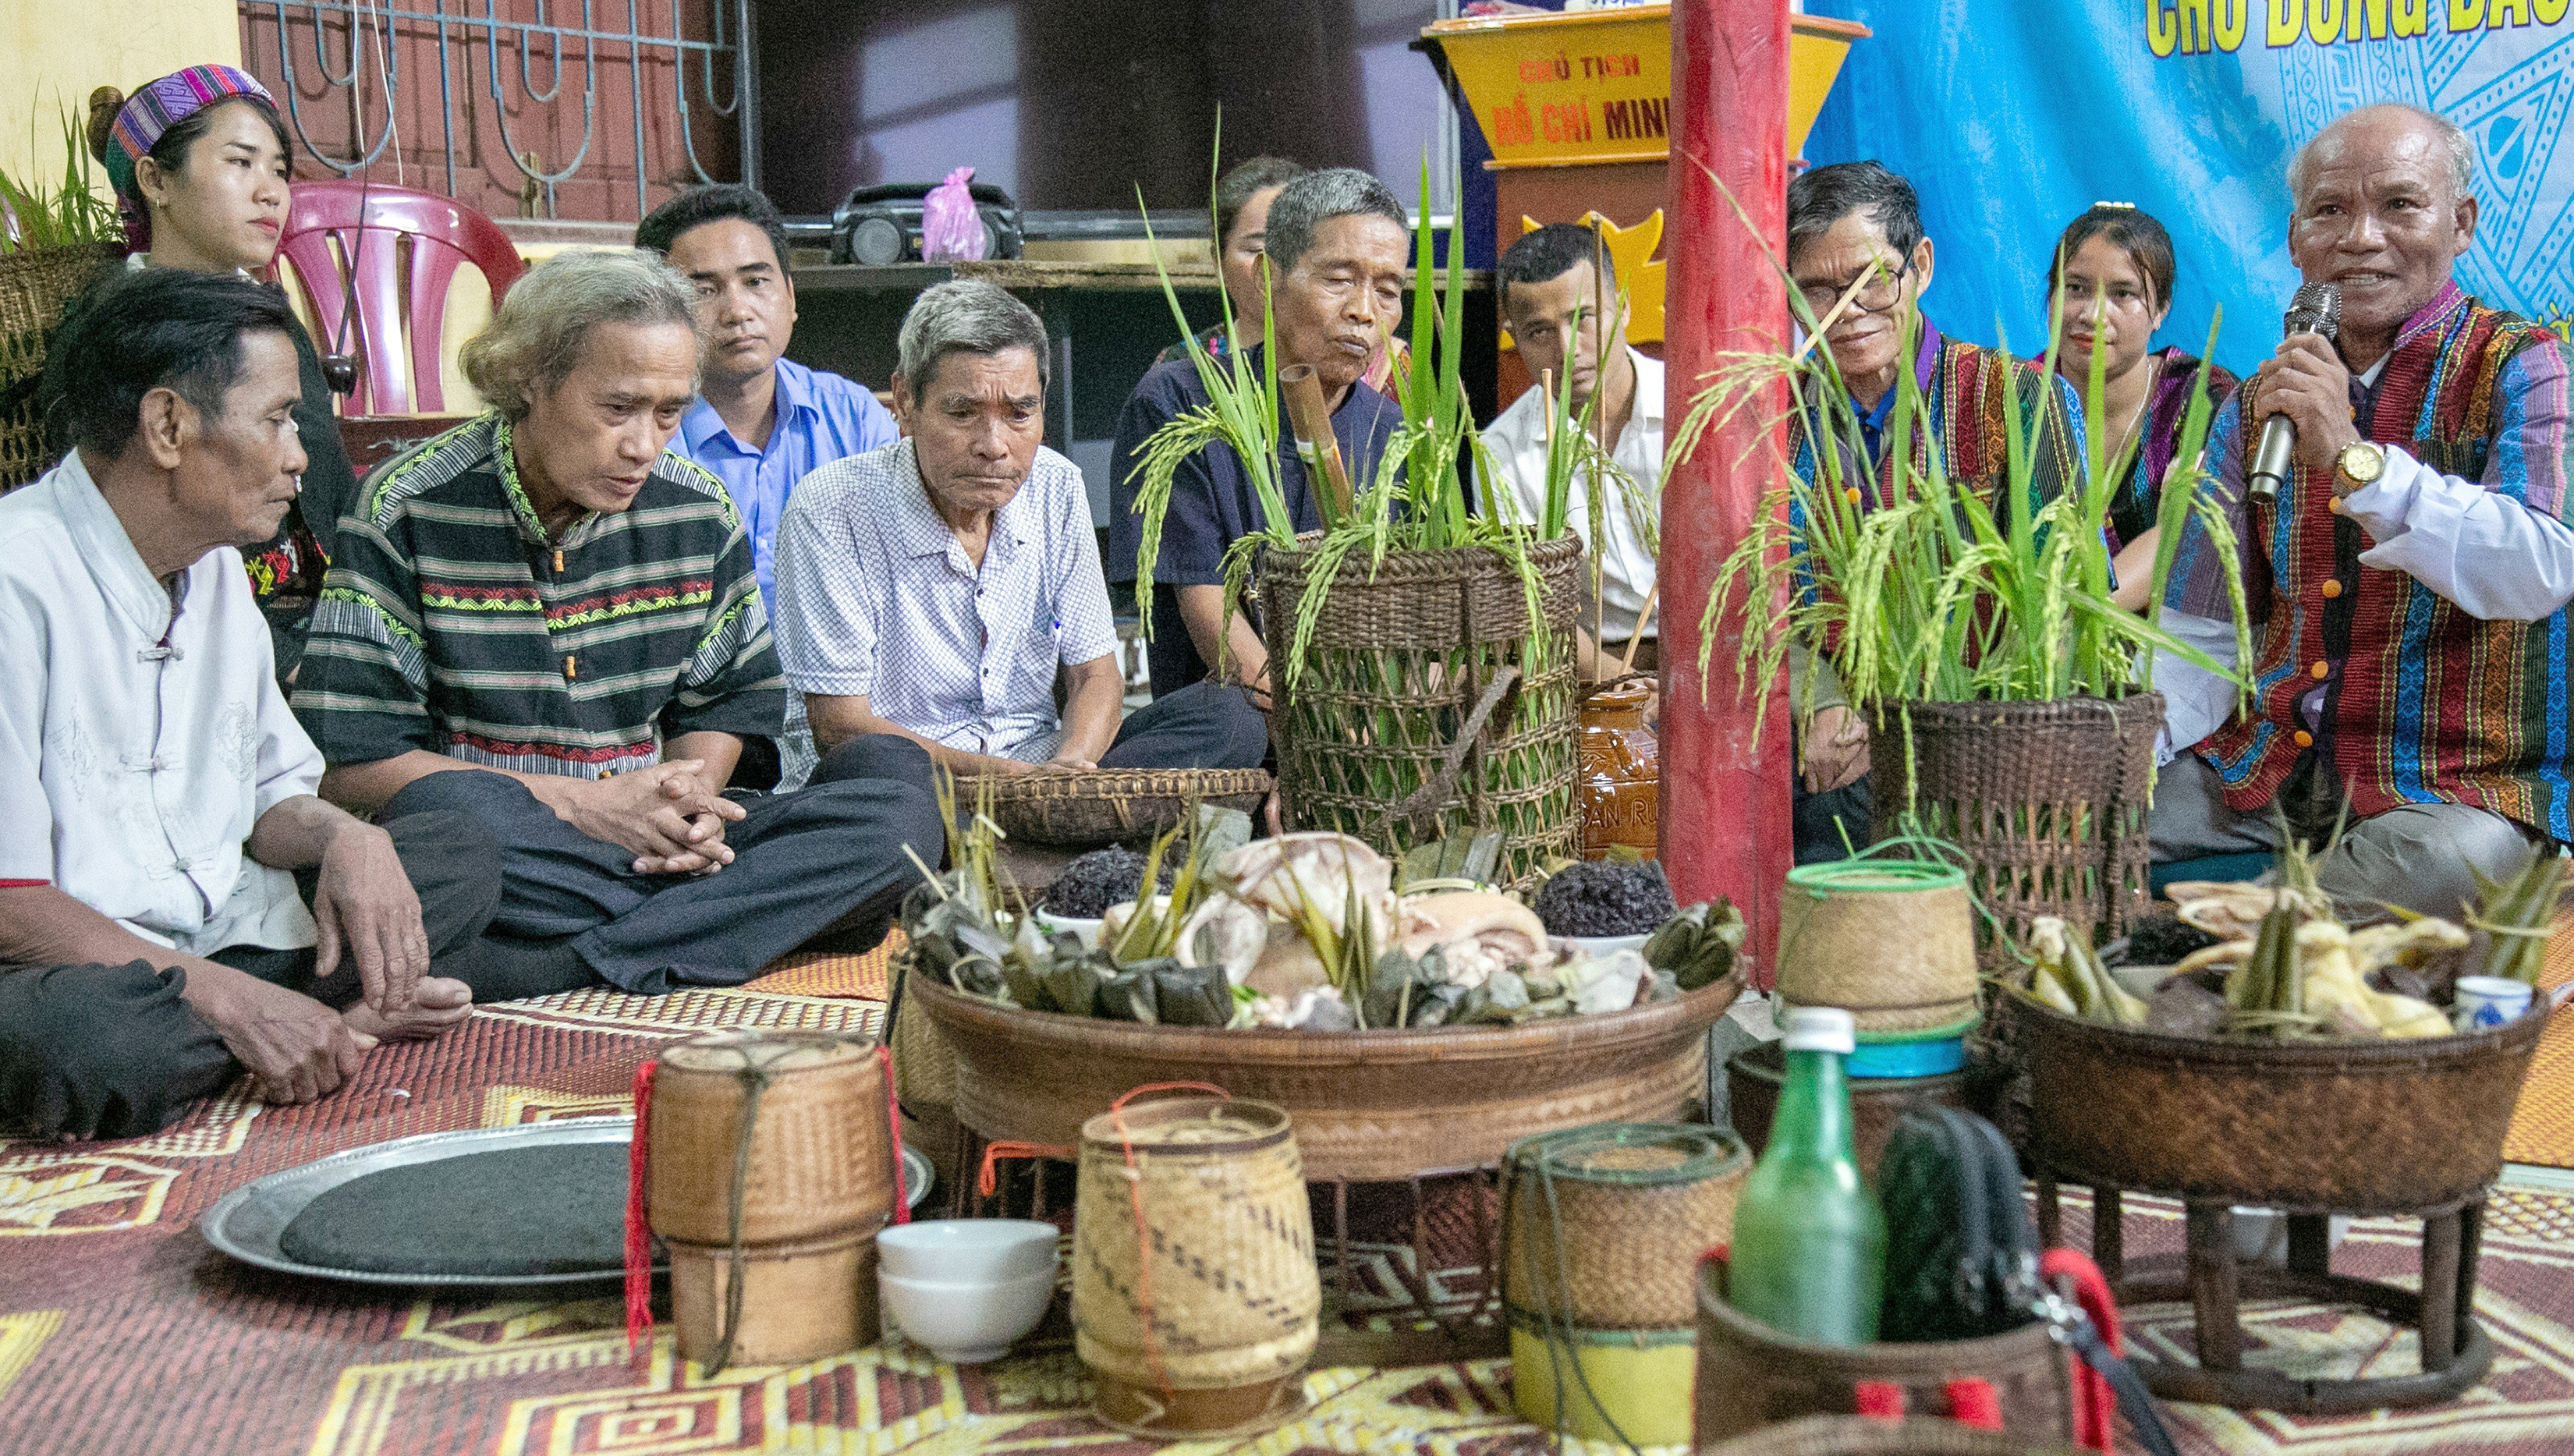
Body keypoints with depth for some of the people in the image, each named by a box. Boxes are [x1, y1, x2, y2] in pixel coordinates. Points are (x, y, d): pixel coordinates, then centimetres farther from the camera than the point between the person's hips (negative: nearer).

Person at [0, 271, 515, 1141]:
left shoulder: (217, 569, 11)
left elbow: (273, 793, 16)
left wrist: (345, 838, -9)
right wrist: (234, 1000, -27)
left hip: (225, 936, 8)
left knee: (458, 856, 2)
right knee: (77, 1036, -40)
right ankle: (345, 1017, -17)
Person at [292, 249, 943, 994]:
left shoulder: (701, 513, 6)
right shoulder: (407, 511, -7)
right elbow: (346, 762, -11)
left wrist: (692, 797, -7)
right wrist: (582, 803, -16)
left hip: (656, 848, 4)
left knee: (901, 789, -18)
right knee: (455, 808, -40)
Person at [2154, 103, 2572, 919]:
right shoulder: (2258, 406, 14)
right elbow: (2204, 631, 13)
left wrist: (2355, 460, -26)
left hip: (2457, 783, -4)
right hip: (2261, 766, 4)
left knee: (2440, 864, -36)